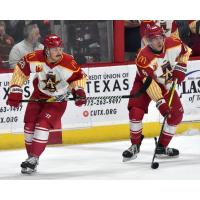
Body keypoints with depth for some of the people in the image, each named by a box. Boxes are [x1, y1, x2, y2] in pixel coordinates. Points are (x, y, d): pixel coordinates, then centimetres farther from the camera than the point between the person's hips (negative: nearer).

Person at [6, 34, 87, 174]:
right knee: (29, 124, 3)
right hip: (39, 94, 3)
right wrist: (15, 91, -11)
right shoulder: (35, 58, -24)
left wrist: (79, 91, -23)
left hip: (58, 99, -3)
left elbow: (79, 77, -8)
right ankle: (31, 156, 20)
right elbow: (20, 70, -8)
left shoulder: (68, 63, -27)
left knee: (43, 125, -18)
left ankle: (34, 159, -14)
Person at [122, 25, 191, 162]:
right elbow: (150, 84, -36)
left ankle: (162, 147, 9)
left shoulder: (173, 44, -21)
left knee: (177, 114, -3)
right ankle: (135, 146, -5)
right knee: (136, 111, -23)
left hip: (166, 84, 4)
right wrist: (160, 102, -40)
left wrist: (180, 68, -8)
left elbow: (185, 51, 3)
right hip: (145, 82, -4)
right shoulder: (143, 58, -35)